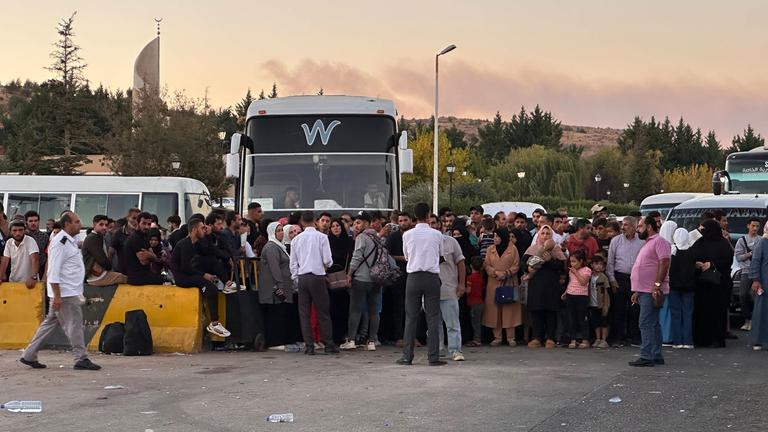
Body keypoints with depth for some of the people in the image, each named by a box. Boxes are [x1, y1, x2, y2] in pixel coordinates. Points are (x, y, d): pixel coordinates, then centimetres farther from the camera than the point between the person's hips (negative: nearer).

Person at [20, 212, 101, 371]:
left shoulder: (70, 241, 17)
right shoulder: (60, 242, -15)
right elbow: (53, 271, -19)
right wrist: (57, 296, -23)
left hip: (71, 292, 10)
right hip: (64, 293, -10)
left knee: (50, 323, 13)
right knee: (74, 326, -4)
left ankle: (29, 356, 18)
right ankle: (81, 359, 2)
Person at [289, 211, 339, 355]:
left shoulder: (296, 239, 6)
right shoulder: (321, 237, -4)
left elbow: (293, 263, 8)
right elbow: (327, 260, -7)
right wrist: (327, 265, 15)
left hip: (302, 278, 3)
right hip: (317, 276, -3)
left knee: (304, 312, 5)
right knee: (323, 312, 4)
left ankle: (309, 346, 3)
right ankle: (329, 344, 5)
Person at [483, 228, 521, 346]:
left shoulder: (512, 249, 2)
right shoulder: (490, 250, 11)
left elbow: (516, 266, -1)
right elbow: (487, 266, 6)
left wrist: (506, 273, -14)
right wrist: (496, 273, -11)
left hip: (509, 283, -2)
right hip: (493, 283, 2)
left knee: (510, 310, -3)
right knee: (494, 310, 0)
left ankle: (510, 338, 1)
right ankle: (497, 337, 5)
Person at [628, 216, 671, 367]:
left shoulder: (659, 241, -9)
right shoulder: (648, 243, 24)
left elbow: (664, 263, -19)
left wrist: (657, 285, -26)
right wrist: (638, 292, 23)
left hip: (652, 291, -11)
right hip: (645, 291, 11)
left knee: (646, 324, -13)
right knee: (653, 324, 11)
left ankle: (647, 357, -14)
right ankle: (657, 356, 15)